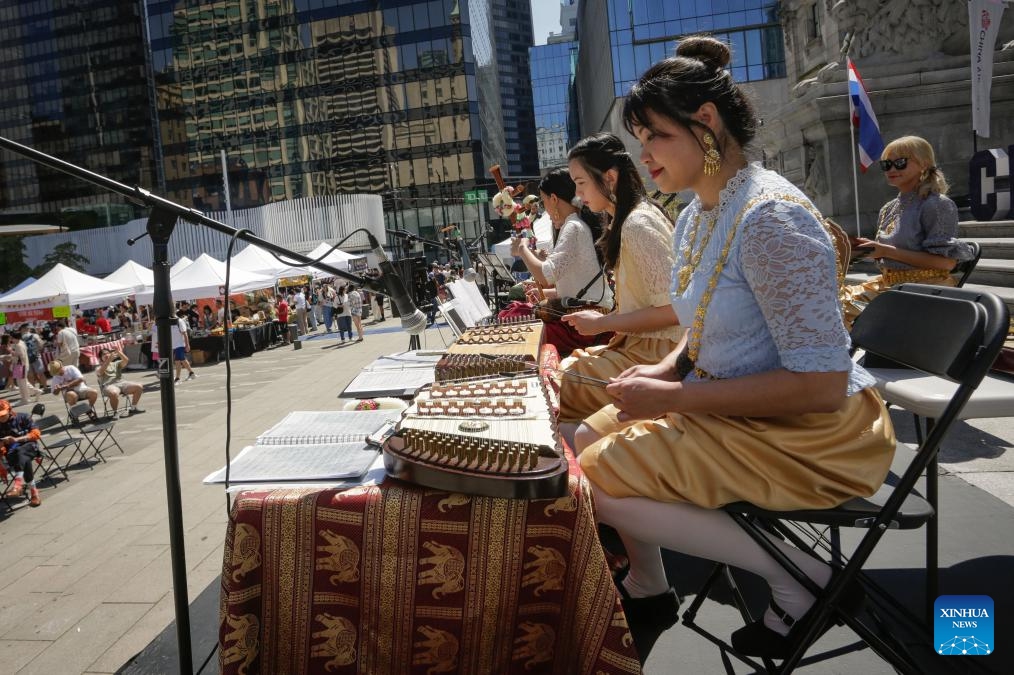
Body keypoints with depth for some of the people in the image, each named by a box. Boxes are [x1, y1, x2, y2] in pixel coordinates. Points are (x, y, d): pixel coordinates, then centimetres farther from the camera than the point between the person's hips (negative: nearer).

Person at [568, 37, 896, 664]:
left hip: (814, 431, -9)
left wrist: (675, 397, -25)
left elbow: (820, 383, -28)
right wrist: (666, 371, -4)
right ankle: (648, 588, 25)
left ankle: (800, 577, -3)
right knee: (592, 439, 9)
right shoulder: (696, 216, 5)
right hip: (730, 405, 9)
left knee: (601, 478, -16)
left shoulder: (771, 216, -25)